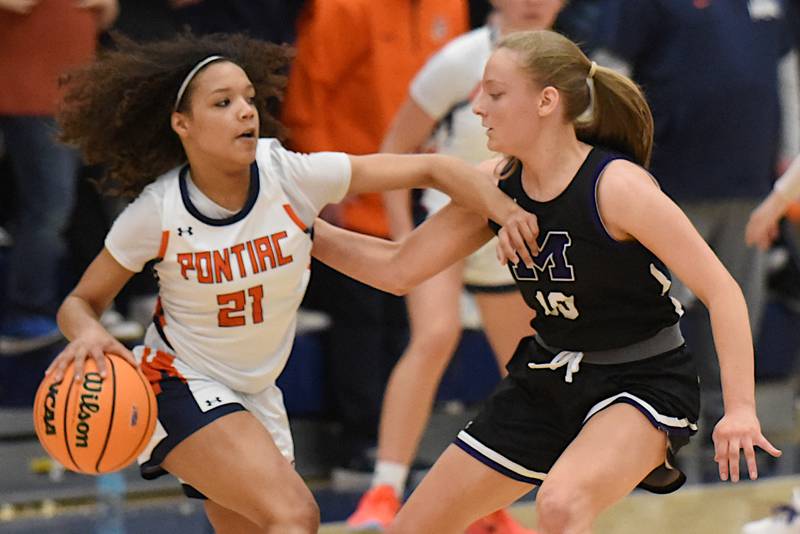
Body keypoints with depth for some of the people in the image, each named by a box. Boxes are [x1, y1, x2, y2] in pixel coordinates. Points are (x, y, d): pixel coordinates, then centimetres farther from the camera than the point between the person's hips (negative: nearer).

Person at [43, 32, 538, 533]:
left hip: (256, 396, 5)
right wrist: (89, 333, -28)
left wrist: (503, 209, -28)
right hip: (180, 390, -5)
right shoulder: (158, 210, -17)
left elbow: (430, 168, -12)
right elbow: (81, 301, -4)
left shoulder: (292, 176, -14)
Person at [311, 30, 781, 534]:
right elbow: (398, 268, 4)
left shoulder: (615, 186, -23)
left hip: (644, 382, -7)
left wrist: (740, 408, -29)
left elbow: (721, 289, -22)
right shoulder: (495, 184, -4)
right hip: (545, 381, 7)